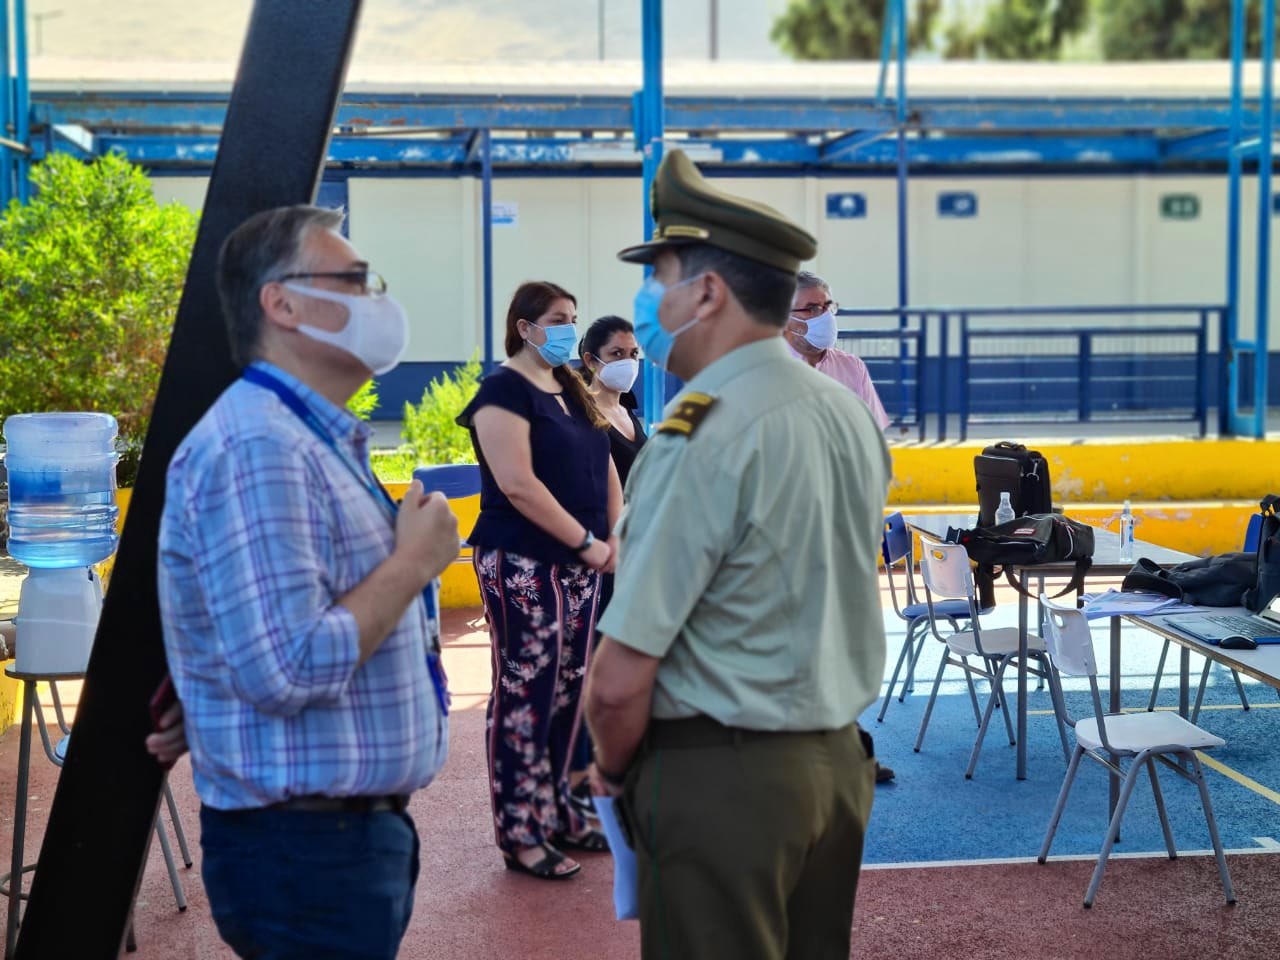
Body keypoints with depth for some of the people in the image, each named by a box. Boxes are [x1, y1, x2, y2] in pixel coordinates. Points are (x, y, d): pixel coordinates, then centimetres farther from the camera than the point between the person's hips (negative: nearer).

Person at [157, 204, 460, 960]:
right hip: (306, 848, -10)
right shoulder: (258, 450, -21)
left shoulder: (322, 442, 13)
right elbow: (290, 669, -28)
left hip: (362, 832, 10)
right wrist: (416, 561, -18)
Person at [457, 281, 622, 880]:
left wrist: (618, 536, 1)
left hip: (580, 565, 8)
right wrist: (588, 543, -15)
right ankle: (519, 833, 5)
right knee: (524, 694, -3)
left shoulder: (572, 391, 16)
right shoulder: (505, 390, -10)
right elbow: (517, 483, -19)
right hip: (524, 566, -8)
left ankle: (556, 812, 23)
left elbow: (604, 467, 17)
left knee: (568, 692, 12)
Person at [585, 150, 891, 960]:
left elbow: (621, 680, -20)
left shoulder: (700, 438, -20)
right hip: (840, 759, 8)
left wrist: (615, 770, -3)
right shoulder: (853, 415, 6)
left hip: (723, 778, -8)